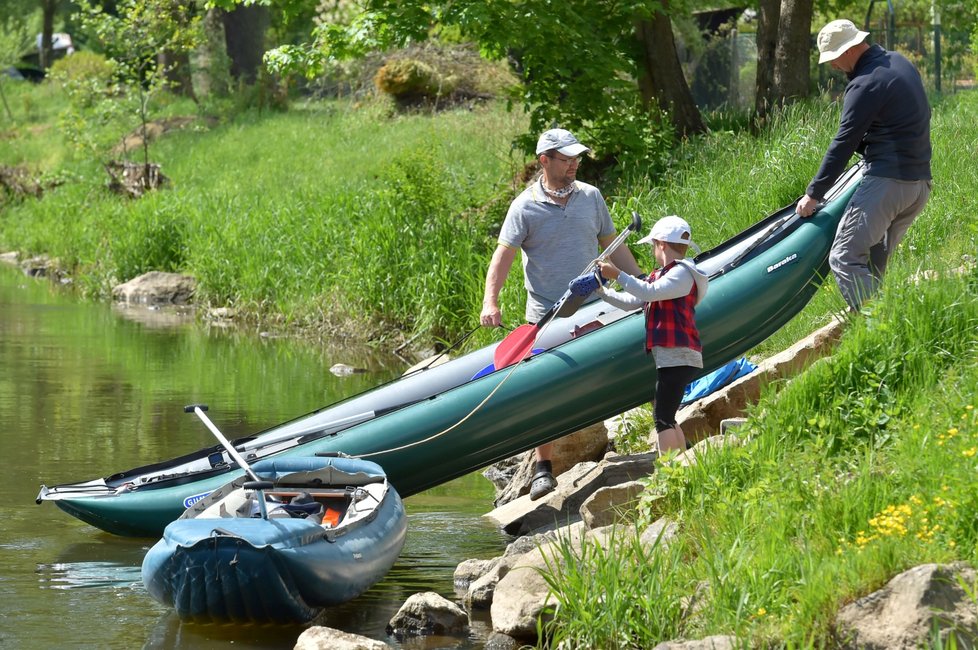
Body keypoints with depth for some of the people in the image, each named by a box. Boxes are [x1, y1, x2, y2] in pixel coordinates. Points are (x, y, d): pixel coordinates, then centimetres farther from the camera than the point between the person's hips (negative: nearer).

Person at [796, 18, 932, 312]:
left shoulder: (866, 84, -14)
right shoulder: (899, 62, 15)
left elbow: (844, 144, -12)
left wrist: (814, 194, -5)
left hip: (887, 181, -10)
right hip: (920, 181, 10)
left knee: (844, 258, -11)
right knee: (872, 264, 14)